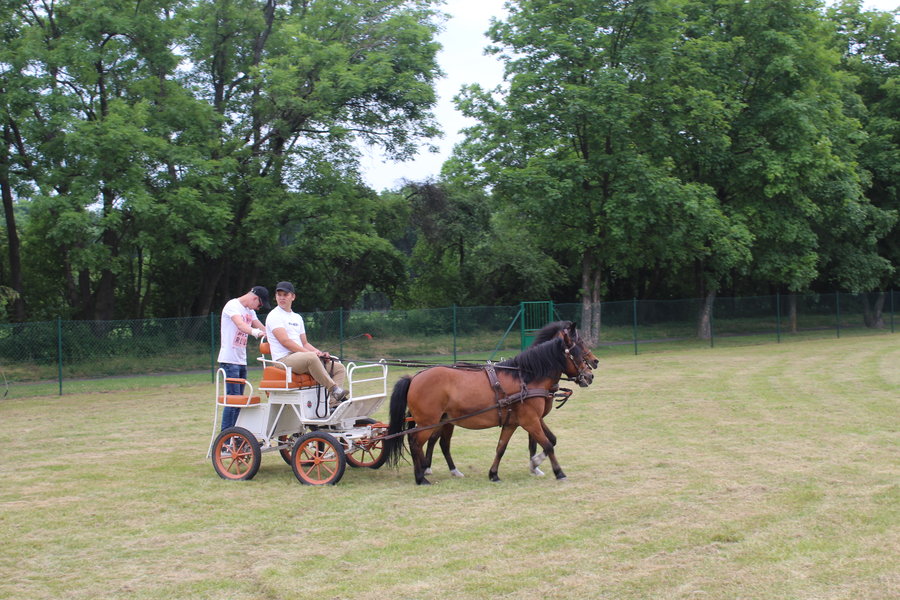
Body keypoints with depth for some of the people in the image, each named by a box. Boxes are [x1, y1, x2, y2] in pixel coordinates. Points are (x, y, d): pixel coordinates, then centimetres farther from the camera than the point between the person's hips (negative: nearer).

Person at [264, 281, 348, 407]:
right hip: (284, 359, -8)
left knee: (339, 368, -5)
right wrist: (312, 353, -18)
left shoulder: (297, 317, 24)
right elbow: (285, 341, -13)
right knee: (311, 357, -39)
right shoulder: (274, 316, -1)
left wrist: (319, 353, 2)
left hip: (301, 357, 8)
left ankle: (334, 403, -21)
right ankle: (334, 389, -37)